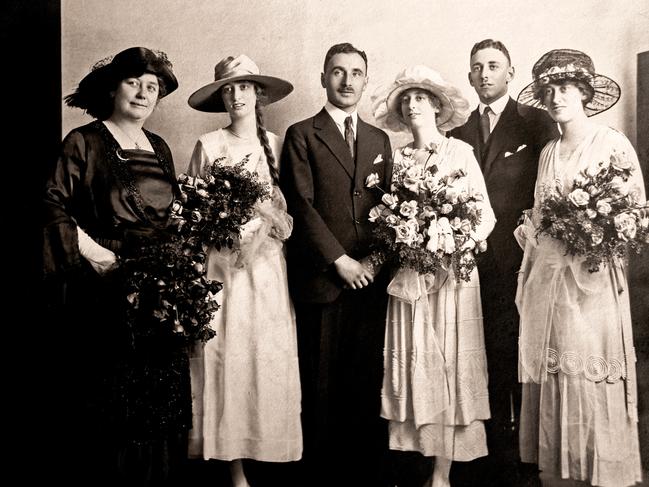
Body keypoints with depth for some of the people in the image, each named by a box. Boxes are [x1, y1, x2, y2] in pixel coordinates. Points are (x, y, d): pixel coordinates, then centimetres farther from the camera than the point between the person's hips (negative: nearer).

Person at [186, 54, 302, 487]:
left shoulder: (275, 143, 8)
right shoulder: (208, 145, 4)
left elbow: (287, 208, 8)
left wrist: (265, 223, -10)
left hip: (266, 265, 2)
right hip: (222, 263, -1)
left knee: (267, 357, 0)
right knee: (226, 357, -2)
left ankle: (264, 447, 11)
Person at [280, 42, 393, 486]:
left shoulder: (380, 140, 18)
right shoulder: (302, 135, 4)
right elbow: (301, 204, -5)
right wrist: (339, 260, -10)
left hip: (370, 278, 4)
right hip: (321, 278, -3)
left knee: (366, 383, 5)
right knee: (322, 386, 0)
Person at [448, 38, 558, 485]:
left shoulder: (537, 123, 4)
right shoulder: (458, 133, 14)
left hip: (521, 262, -3)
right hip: (475, 262, 3)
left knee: (523, 362, 2)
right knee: (489, 364, 9)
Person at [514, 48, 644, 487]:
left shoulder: (615, 146, -1)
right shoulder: (548, 153, 15)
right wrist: (527, 279, 8)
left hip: (592, 283, -5)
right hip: (545, 283, 5)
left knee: (593, 392, -3)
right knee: (549, 389, 7)